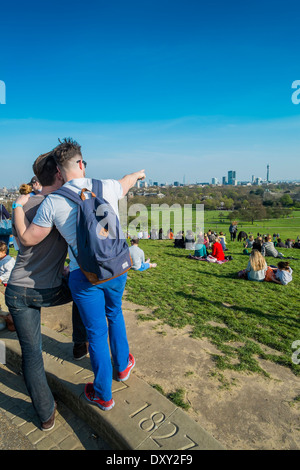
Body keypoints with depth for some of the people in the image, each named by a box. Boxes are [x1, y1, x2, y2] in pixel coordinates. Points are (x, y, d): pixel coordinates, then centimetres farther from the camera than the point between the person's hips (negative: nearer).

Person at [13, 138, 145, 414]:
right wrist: (137, 174, 43)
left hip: (84, 276, -2)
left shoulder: (53, 202, -11)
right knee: (114, 314, 29)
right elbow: (126, 182, 19)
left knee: (97, 332, 13)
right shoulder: (107, 186, -5)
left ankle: (103, 394, 34)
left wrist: (18, 208, 15)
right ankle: (123, 366, 49)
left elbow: (27, 238, -3)